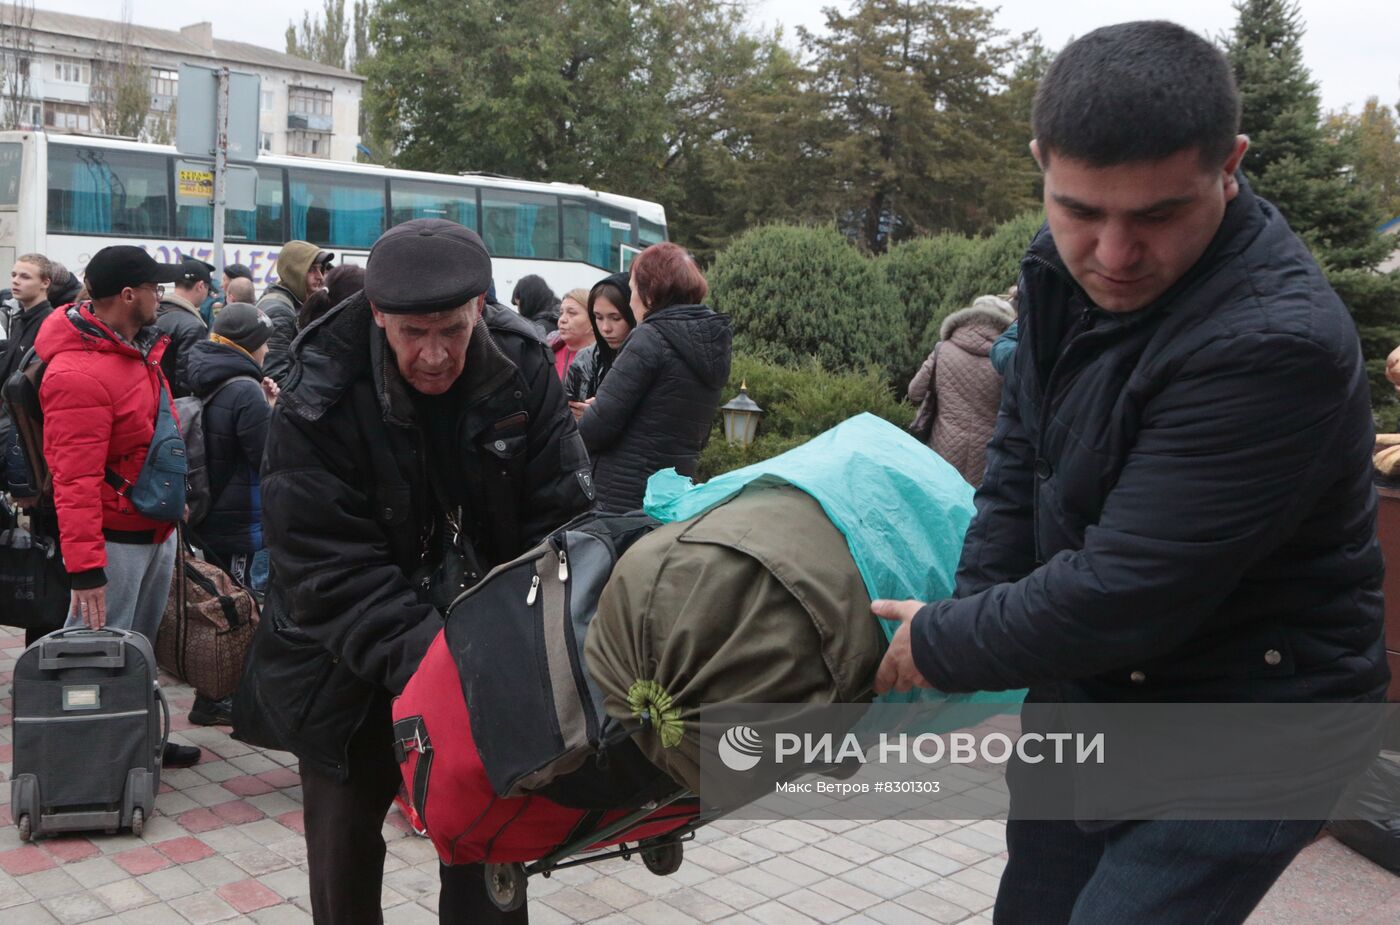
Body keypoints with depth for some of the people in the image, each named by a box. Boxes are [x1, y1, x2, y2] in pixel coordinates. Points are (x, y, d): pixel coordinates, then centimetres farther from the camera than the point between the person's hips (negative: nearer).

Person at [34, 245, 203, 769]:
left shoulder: (138, 346, 7)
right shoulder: (79, 374, -22)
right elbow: (75, 481, -26)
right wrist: (85, 568, -27)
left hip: (158, 532, 9)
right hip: (116, 542, -9)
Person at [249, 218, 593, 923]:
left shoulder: (524, 372, -12)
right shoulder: (316, 403, -19)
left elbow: (561, 521, -11)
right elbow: (331, 571, -23)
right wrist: (422, 654, -36)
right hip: (352, 673, -1)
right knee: (344, 852, 15)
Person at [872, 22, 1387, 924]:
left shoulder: (1275, 343, -32)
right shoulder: (1069, 265, -5)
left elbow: (1116, 598, -31)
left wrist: (939, 647, -16)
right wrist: (966, 612, -5)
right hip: (1085, 692, 8)